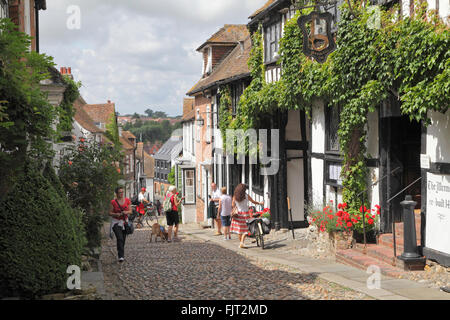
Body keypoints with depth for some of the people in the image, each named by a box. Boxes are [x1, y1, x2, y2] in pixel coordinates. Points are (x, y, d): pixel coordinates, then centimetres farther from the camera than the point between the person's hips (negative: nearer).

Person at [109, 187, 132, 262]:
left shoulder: (127, 200, 3)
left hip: (125, 222, 4)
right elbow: (110, 213, -2)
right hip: (116, 222, -4)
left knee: (123, 240, 8)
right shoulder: (113, 202, -6)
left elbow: (130, 211, 8)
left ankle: (122, 255, 24)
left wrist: (126, 212, -14)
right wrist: (116, 214, -21)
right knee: (120, 239, -19)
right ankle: (121, 256, -23)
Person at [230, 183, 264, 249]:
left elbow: (232, 206, -3)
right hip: (245, 213, -2)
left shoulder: (235, 197, -2)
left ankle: (241, 242, 19)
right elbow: (253, 202, 7)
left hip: (238, 214, 2)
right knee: (245, 229, 1)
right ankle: (242, 243, -15)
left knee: (239, 229, 13)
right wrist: (260, 203, 24)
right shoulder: (246, 196, -6)